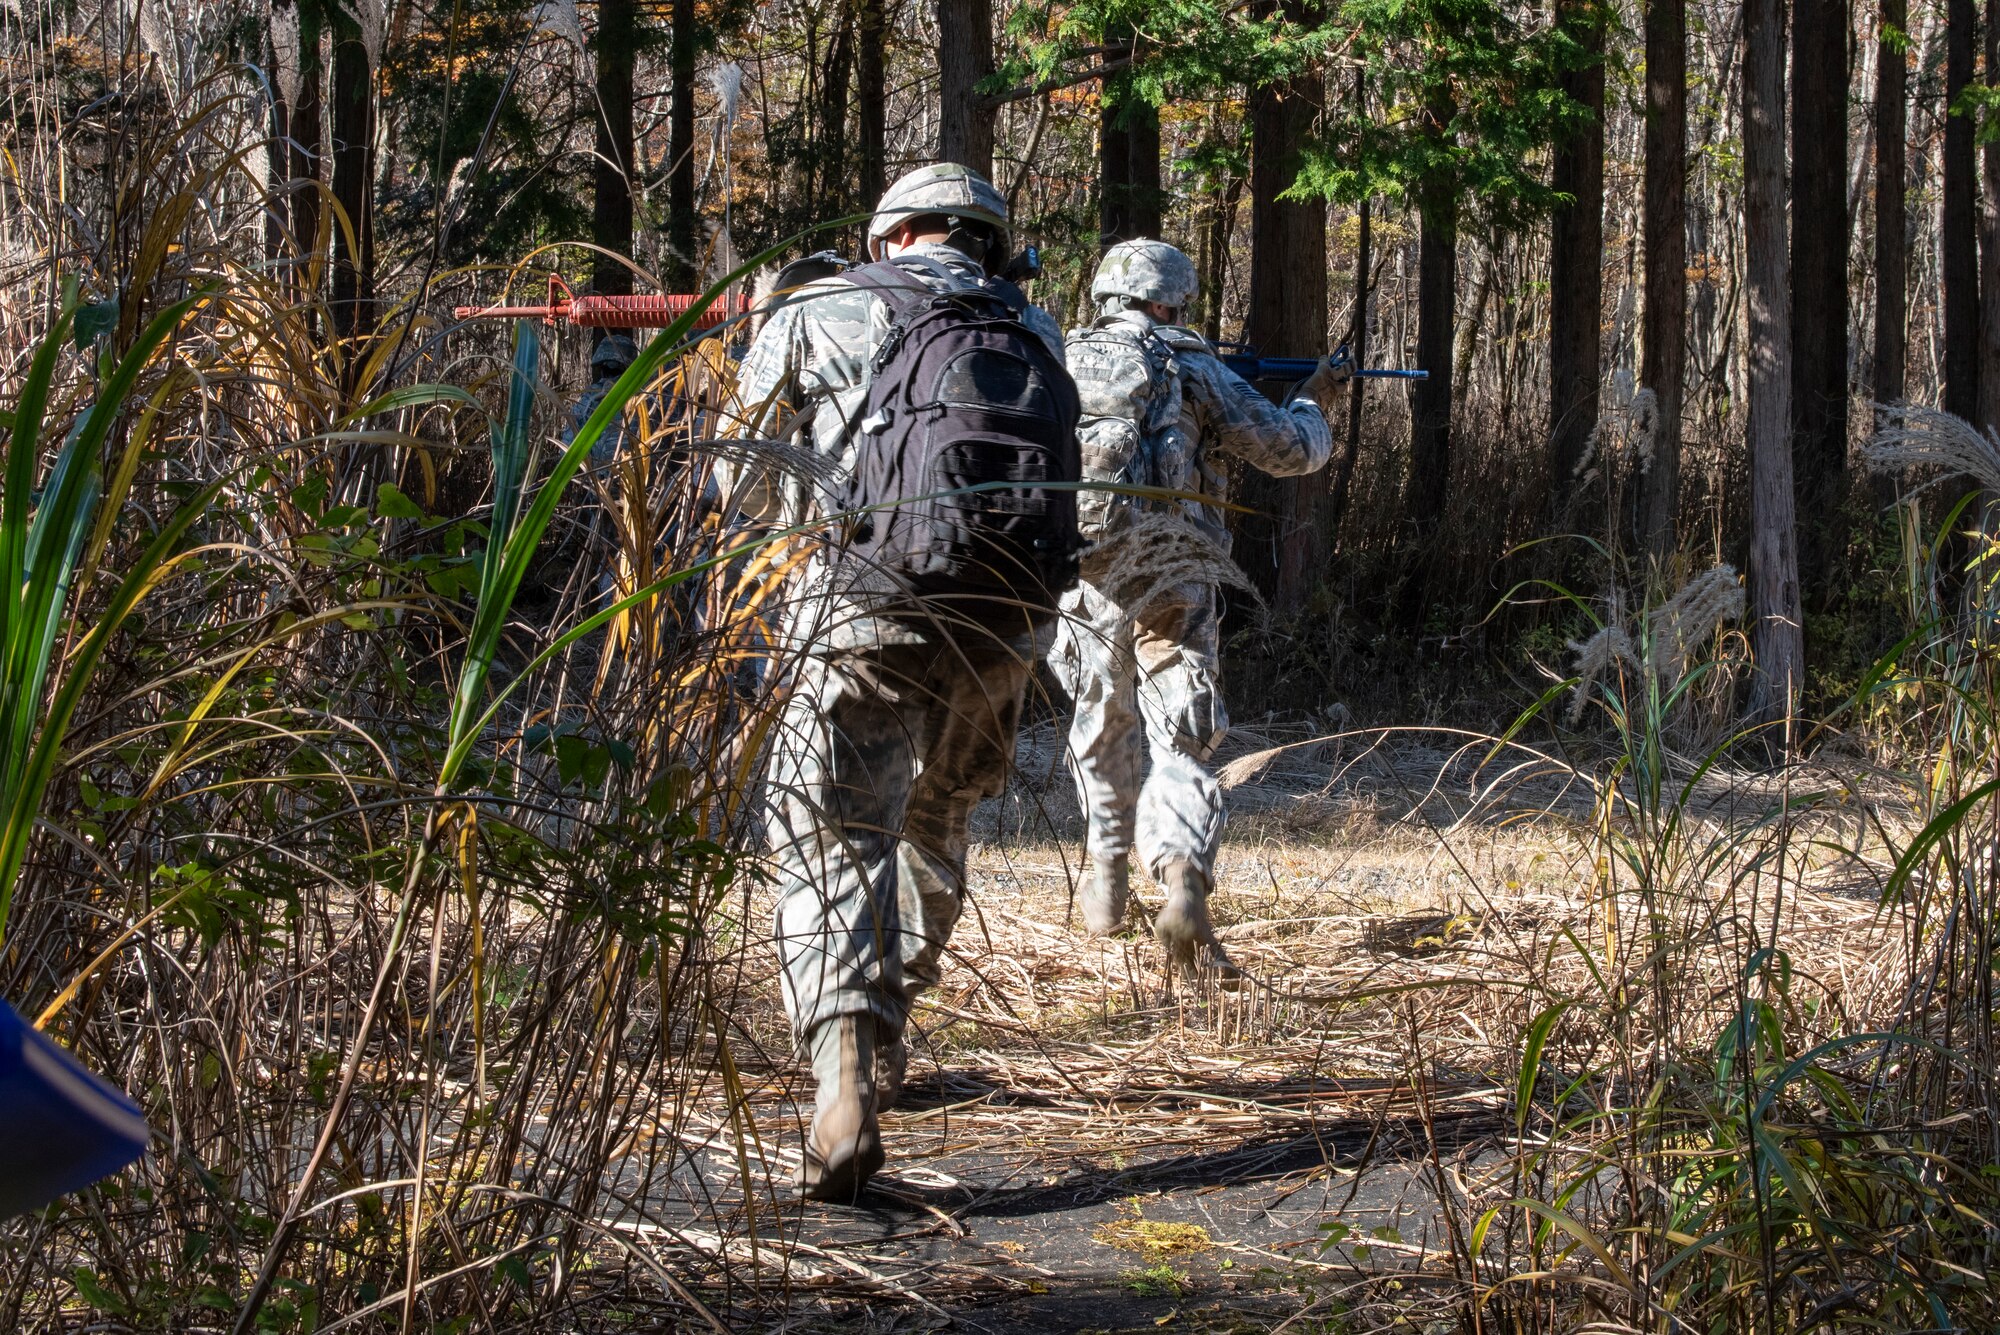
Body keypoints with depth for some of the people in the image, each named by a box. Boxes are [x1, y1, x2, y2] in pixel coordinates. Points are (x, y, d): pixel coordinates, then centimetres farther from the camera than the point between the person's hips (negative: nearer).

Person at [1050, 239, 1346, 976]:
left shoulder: (1062, 365, 7)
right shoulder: (1192, 369, 0)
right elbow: (1289, 450, 4)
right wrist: (1311, 402, 25)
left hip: (1087, 580, 3)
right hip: (1172, 579, -3)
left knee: (1104, 728, 25)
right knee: (1180, 746, -4)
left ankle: (1108, 877, 36)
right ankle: (1183, 883, -26)